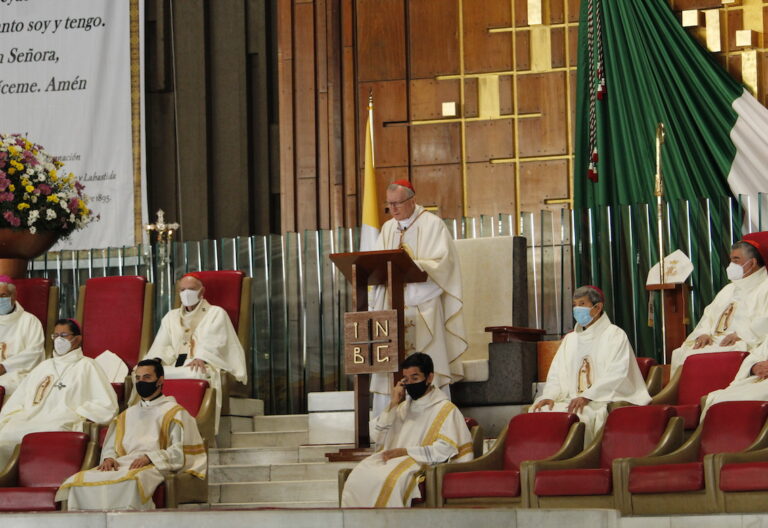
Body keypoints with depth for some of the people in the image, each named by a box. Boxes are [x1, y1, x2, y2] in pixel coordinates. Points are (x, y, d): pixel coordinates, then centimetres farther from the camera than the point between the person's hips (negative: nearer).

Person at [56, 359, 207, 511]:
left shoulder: (175, 413, 11)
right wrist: (108, 458, 2)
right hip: (123, 464, 5)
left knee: (130, 481, -43)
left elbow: (180, 451, -1)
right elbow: (110, 446, 26)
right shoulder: (126, 415, 31)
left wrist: (149, 457, -14)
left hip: (155, 466, -5)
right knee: (79, 481, -24)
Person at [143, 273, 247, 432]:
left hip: (204, 365, -4)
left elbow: (213, 341, -4)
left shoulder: (216, 313, 13)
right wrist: (157, 359, -9)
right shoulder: (171, 317, 28)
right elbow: (162, 343, 15)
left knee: (195, 373, -41)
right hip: (175, 365, 4)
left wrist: (201, 358, -24)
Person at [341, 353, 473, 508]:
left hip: (421, 465, -6)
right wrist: (393, 404, 7)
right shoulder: (403, 407, 25)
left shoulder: (445, 409, 4)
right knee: (357, 477, -24)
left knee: (387, 479, -36)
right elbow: (376, 437, 15)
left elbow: (445, 450, -9)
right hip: (391, 460, 6)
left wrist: (404, 451, -11)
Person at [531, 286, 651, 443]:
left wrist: (587, 397, -21)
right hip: (571, 400, 5)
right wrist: (549, 396, -8)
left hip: (603, 401, -5)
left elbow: (616, 375, -10)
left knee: (576, 414, -36)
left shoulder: (615, 335, 3)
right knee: (538, 411, -23)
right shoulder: (570, 339, 22)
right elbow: (556, 375, 15)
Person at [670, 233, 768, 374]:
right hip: (715, 342, 8)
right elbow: (709, 315, 20)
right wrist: (704, 334, 0)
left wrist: (740, 334, -23)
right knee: (679, 354, -14)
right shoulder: (729, 289, 27)